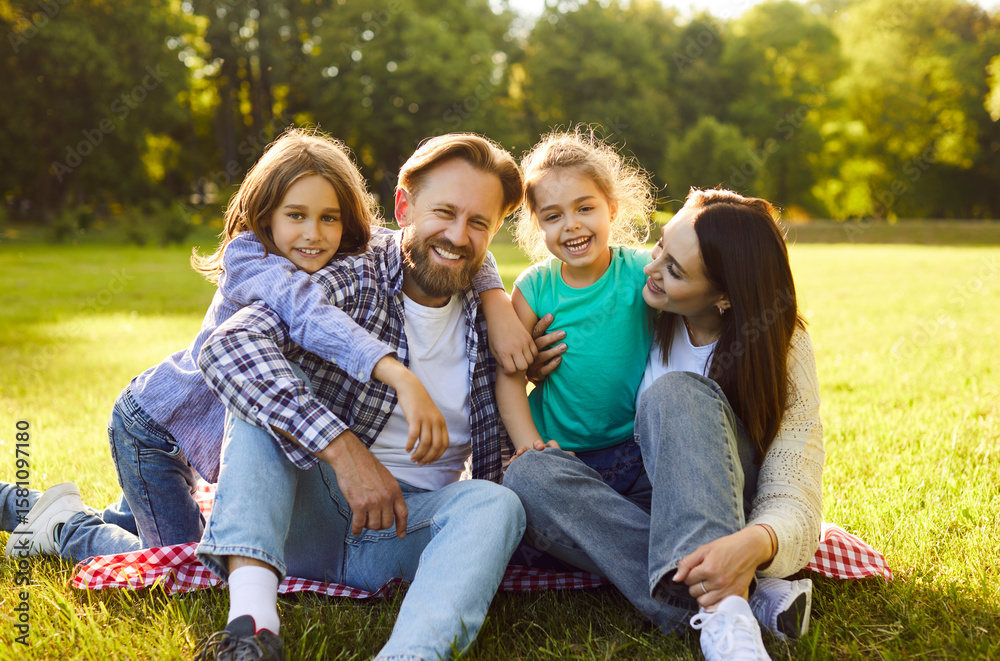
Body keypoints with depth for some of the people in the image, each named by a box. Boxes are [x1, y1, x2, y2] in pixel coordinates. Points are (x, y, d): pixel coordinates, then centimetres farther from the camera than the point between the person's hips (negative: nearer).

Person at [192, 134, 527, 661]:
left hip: (412, 520, 2)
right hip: (308, 512, -2)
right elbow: (228, 346, -29)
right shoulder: (351, 281, -10)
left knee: (496, 503, -27)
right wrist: (343, 448, -37)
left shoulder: (487, 319, 5)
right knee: (266, 382, -25)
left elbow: (496, 457, 15)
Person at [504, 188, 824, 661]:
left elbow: (794, 500, -22)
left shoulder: (782, 348, -14)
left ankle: (722, 607, -47)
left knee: (675, 394, -33)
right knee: (529, 475, -29)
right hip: (637, 507, 4)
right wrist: (536, 368, -8)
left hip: (732, 511, -4)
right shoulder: (644, 308, -4)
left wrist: (754, 544, -46)